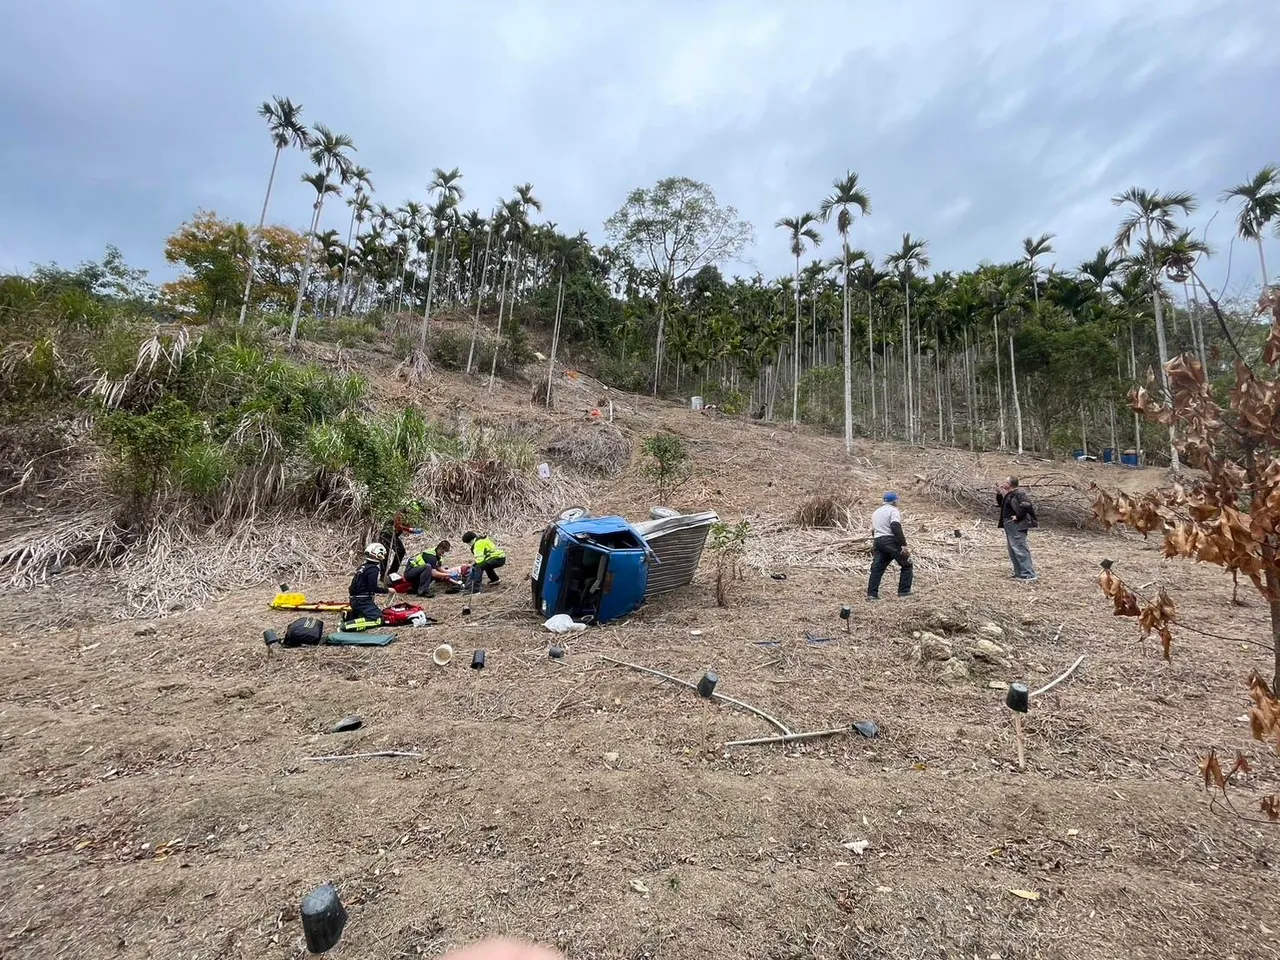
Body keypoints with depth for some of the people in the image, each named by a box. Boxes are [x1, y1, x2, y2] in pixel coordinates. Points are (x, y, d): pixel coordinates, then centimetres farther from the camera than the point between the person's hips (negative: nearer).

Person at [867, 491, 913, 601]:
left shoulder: (876, 512, 24)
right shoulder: (893, 510, -3)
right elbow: (896, 527, -18)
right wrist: (903, 544, -21)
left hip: (877, 541, 7)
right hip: (890, 541, -7)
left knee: (877, 567, 3)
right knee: (906, 564, 9)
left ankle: (871, 594, -5)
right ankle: (904, 591, 7)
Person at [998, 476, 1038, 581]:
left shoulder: (1019, 493, -16)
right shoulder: (1009, 494, 14)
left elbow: (1026, 505, -30)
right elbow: (1001, 504, 26)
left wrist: (1018, 516, -22)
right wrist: (999, 494, 12)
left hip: (1016, 526, -11)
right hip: (1009, 526, 11)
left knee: (1020, 549, -9)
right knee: (1013, 550, 16)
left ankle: (1029, 574, -6)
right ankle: (1019, 573, 24)